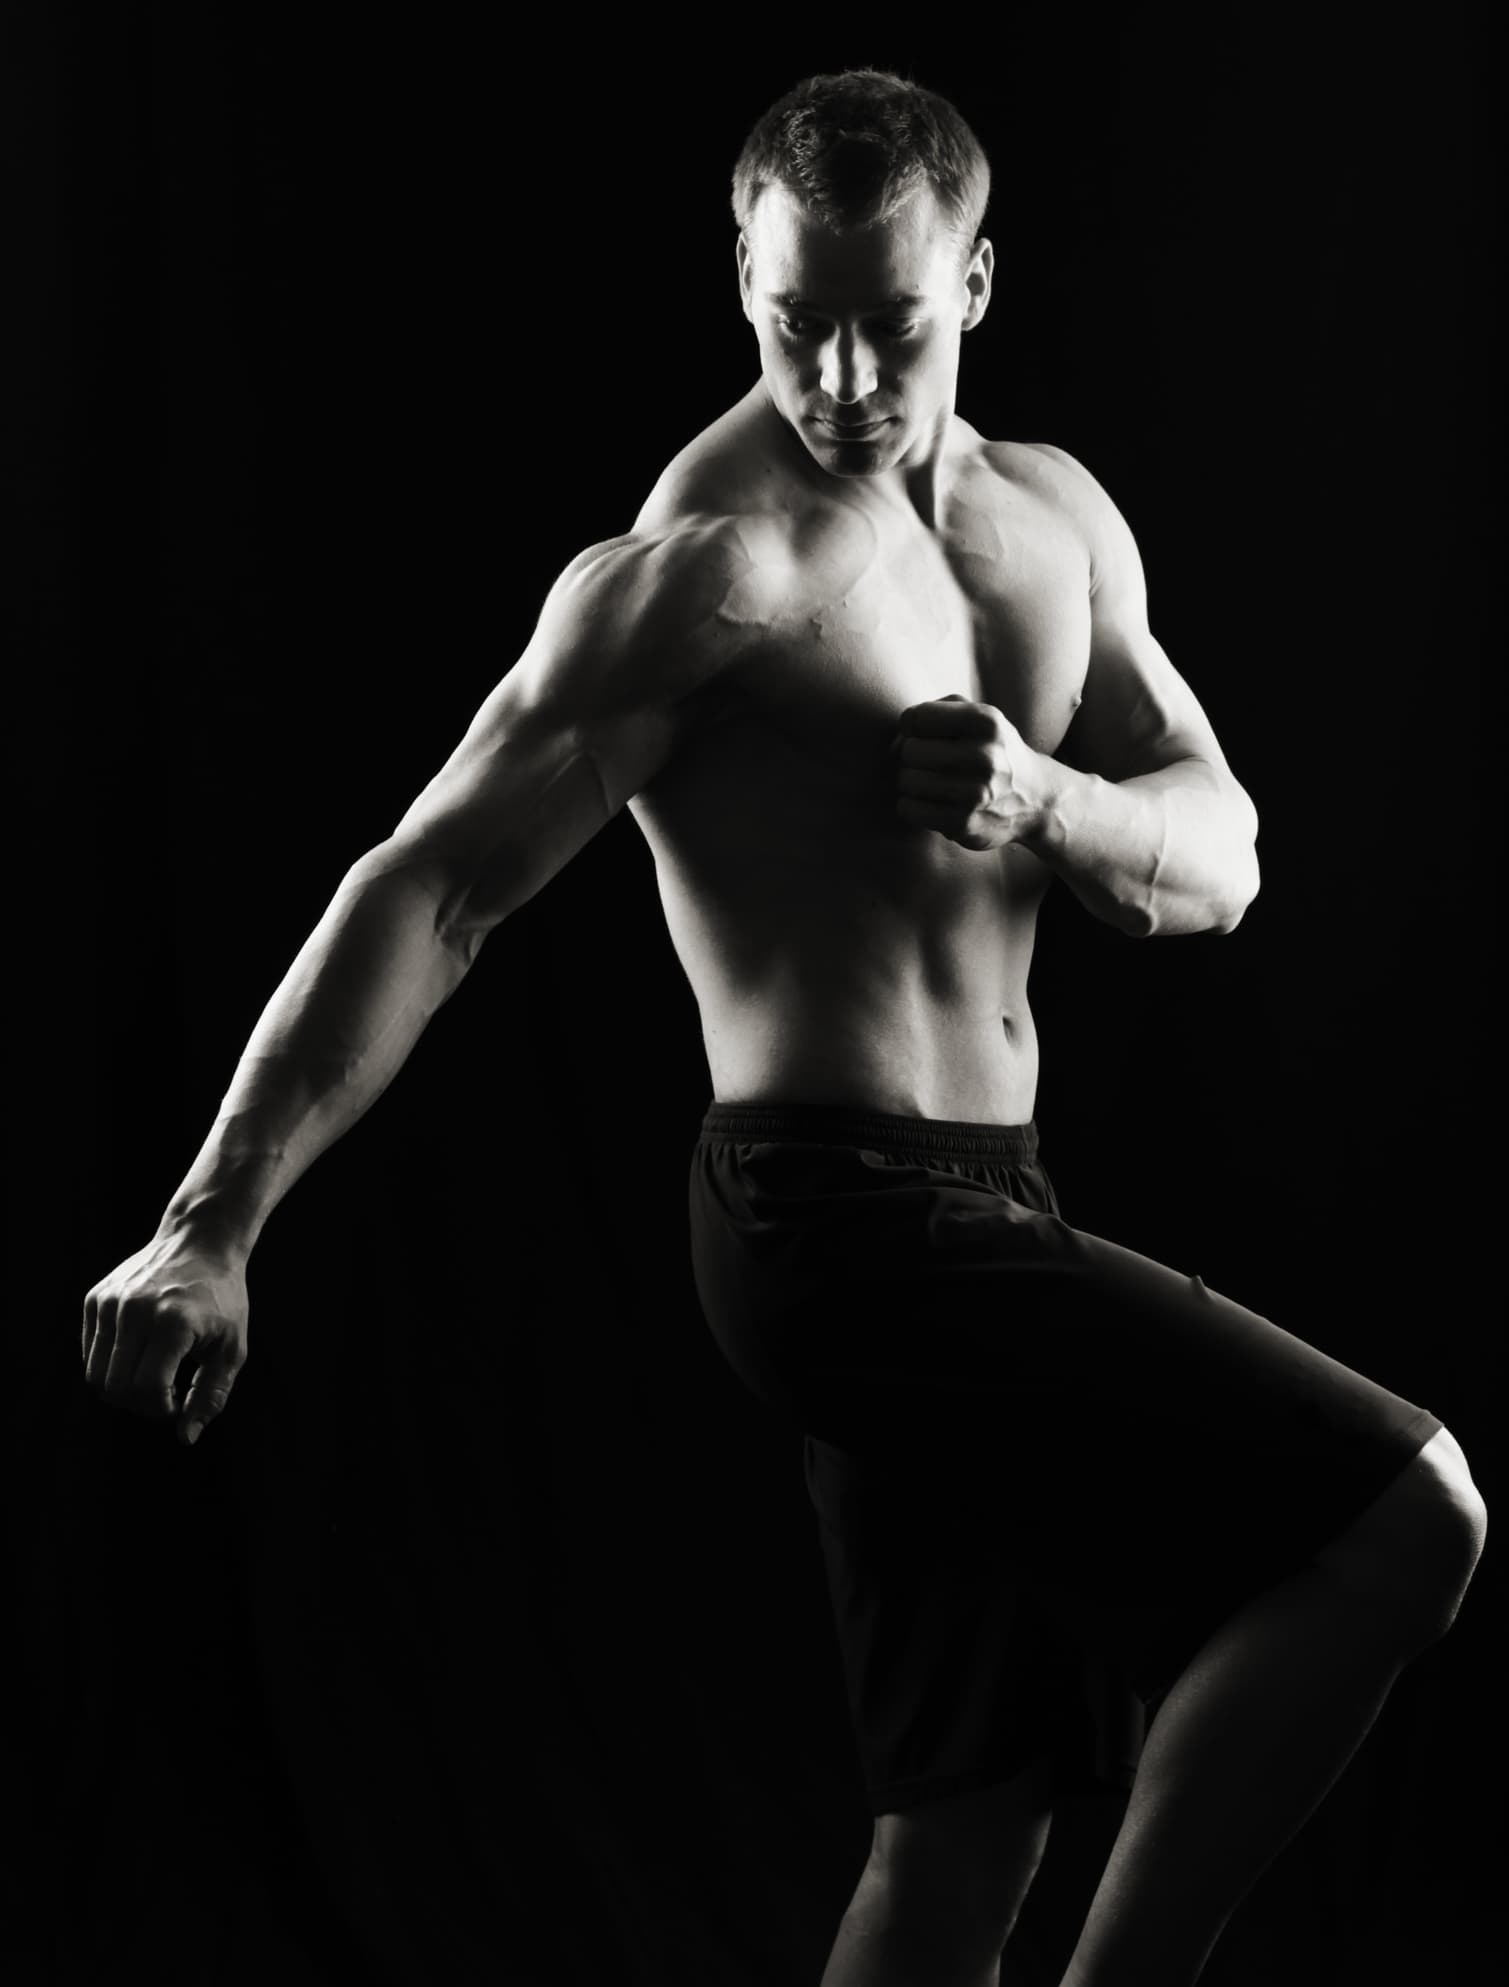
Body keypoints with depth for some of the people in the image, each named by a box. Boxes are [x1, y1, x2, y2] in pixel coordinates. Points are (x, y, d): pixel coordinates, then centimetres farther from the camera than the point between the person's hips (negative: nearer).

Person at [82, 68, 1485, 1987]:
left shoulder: (1053, 521, 10)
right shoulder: (701, 569, -13)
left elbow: (1220, 861, 7)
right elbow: (430, 888, -19)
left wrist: (1042, 800, -16)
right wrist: (211, 1229, -27)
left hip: (974, 1214, 8)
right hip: (842, 1221, -8)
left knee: (970, 1817, 15)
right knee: (1402, 1512, -14)